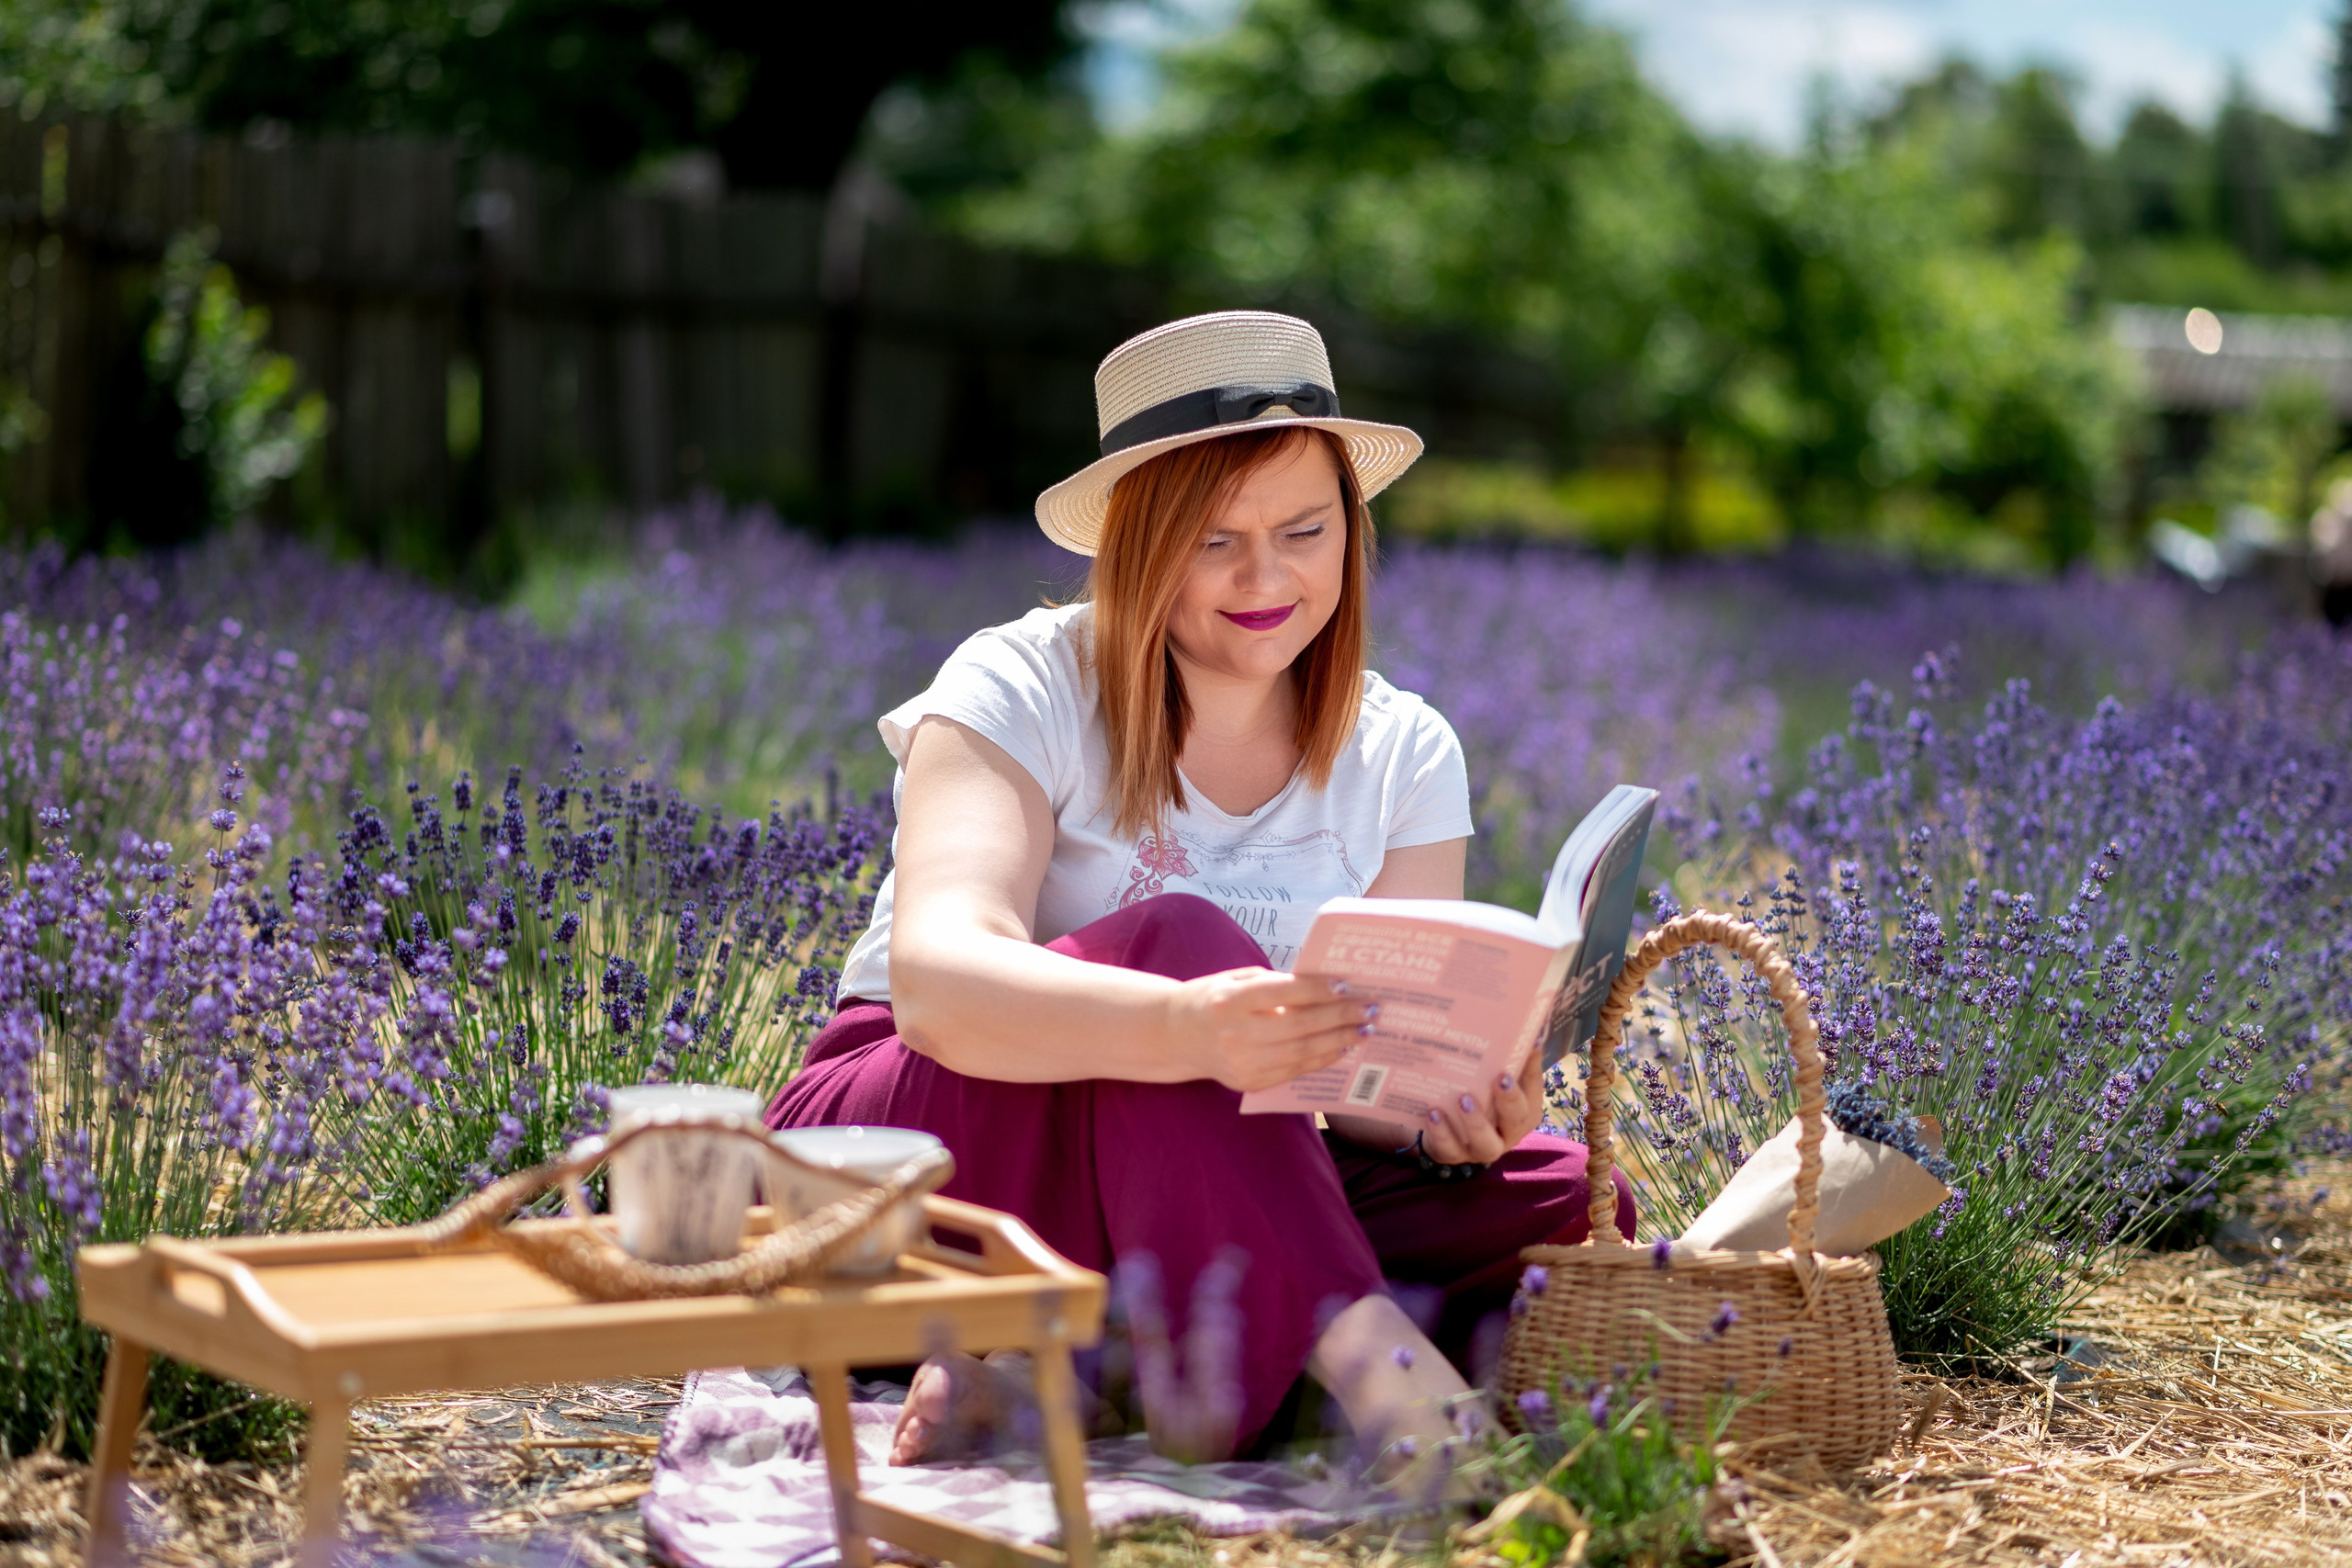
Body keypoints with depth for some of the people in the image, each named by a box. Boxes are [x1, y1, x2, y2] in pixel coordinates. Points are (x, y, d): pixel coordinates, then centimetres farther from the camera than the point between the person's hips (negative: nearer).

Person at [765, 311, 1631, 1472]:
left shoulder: (1402, 756, 4)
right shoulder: (1022, 689, -10)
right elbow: (934, 980, -29)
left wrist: (1446, 1105, -31)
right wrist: (1184, 1028, -48)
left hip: (1196, 1200, 5)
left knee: (1570, 1203, -20)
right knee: (1171, 936, -32)